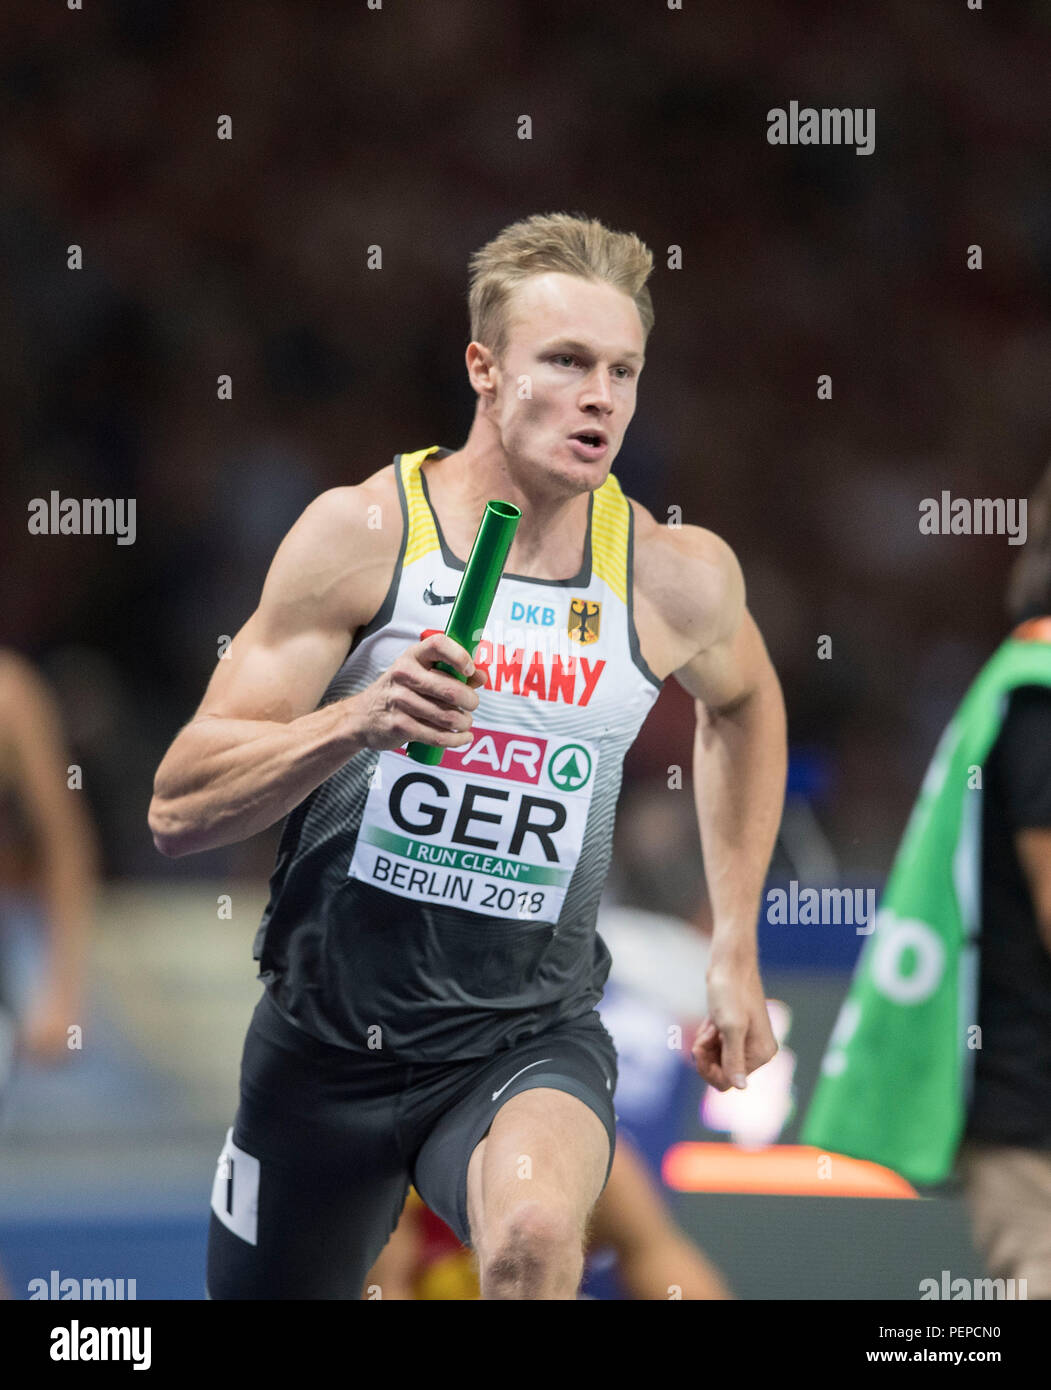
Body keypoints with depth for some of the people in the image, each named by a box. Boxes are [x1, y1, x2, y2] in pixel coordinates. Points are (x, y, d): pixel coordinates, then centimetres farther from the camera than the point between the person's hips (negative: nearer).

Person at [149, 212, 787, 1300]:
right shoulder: (362, 534, -11)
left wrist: (736, 953, 19)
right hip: (327, 1037, 1)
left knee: (535, 1238, -34)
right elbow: (178, 811, -13)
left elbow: (741, 699, 22)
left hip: (530, 1039, -1)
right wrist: (360, 721, -30)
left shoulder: (677, 578, -4)